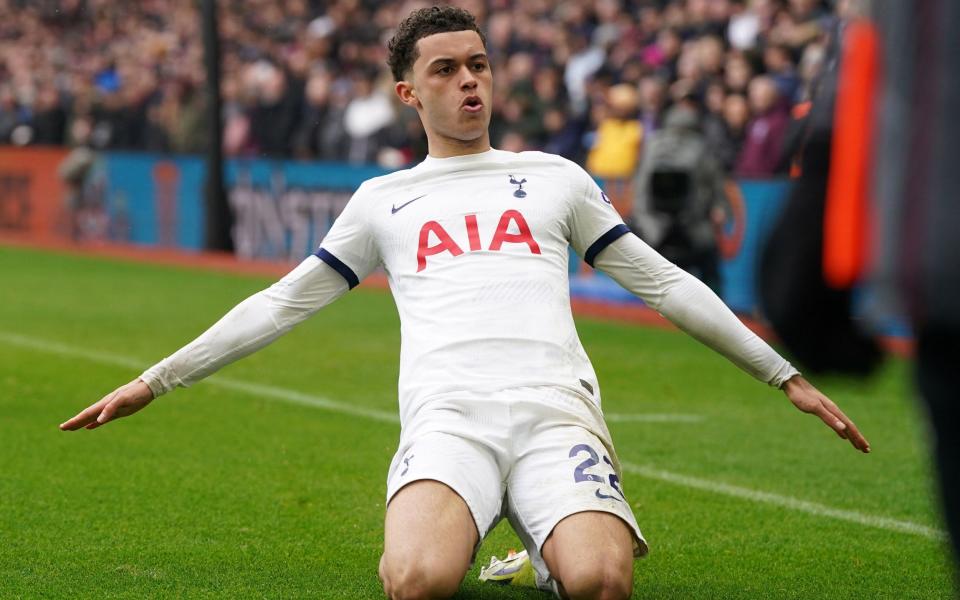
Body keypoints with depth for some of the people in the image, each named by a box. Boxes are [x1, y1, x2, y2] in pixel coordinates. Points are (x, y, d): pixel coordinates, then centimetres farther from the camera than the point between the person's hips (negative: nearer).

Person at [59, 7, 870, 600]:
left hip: (555, 408, 0)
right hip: (447, 417, 0)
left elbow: (664, 283, 23)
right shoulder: (384, 200, 23)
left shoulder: (554, 178, 22)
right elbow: (281, 305, 25)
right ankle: (449, 531, 4)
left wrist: (786, 376, 19)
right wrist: (154, 382, 20)